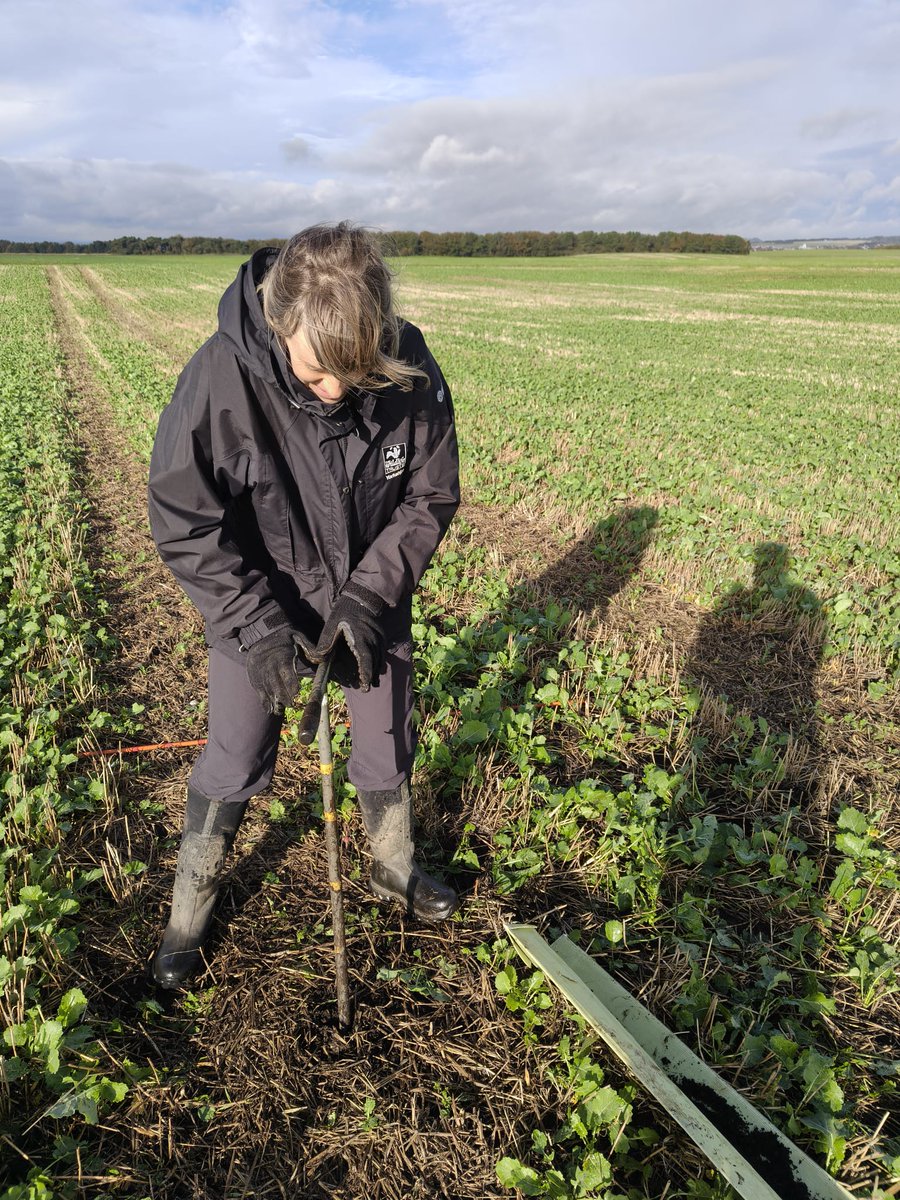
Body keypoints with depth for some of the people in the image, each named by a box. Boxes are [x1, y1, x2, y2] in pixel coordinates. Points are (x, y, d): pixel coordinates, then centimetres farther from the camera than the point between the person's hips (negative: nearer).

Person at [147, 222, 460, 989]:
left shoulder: (413, 375, -21)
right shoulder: (223, 375, -28)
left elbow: (430, 499, -9)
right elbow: (183, 520, -19)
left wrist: (371, 596, -19)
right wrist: (256, 624, -25)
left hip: (372, 601, 3)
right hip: (257, 606, -2)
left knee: (389, 749, 16)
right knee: (233, 764, 6)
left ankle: (396, 870, 45)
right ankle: (190, 911, 33)